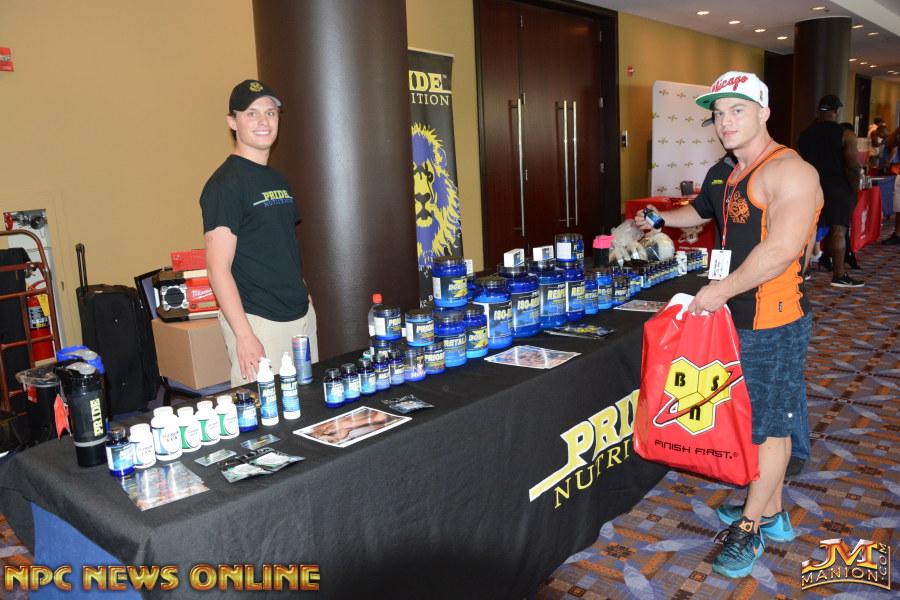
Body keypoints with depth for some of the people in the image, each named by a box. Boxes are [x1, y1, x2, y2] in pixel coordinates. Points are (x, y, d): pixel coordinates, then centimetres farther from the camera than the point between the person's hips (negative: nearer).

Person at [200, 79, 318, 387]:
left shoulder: (278, 180, 15)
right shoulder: (225, 184, -11)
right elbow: (218, 266, -16)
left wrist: (304, 294, 17)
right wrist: (244, 335, -22)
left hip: (302, 315, 8)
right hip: (258, 322, -8)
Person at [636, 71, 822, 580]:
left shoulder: (789, 171, -16)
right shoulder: (724, 174, 13)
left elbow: (781, 250, -26)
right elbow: (703, 210, 35)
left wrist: (721, 290, -21)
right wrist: (660, 220, 23)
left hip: (774, 322, -9)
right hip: (735, 318, 9)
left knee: (770, 424, 4)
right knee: (754, 417, 17)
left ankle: (749, 527, 17)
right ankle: (773, 513, 34)